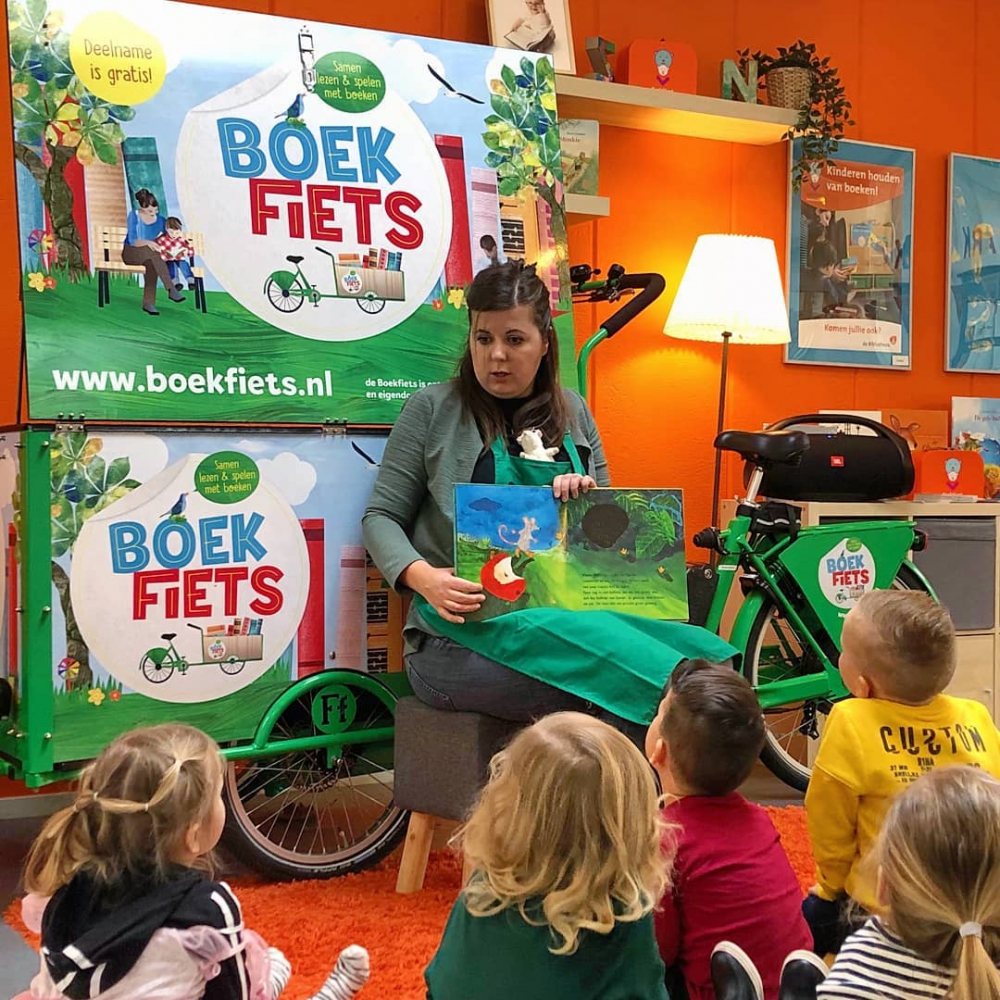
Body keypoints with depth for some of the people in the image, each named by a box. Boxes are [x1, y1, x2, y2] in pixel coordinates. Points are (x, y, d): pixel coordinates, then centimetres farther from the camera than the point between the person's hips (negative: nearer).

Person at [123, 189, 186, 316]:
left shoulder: (160, 220, 3)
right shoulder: (134, 215, -6)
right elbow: (132, 240, -13)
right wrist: (147, 242, -31)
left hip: (150, 255, 3)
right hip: (130, 253, -3)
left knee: (152, 263, -35)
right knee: (152, 252, -36)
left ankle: (148, 303, -38)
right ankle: (171, 289, -48)